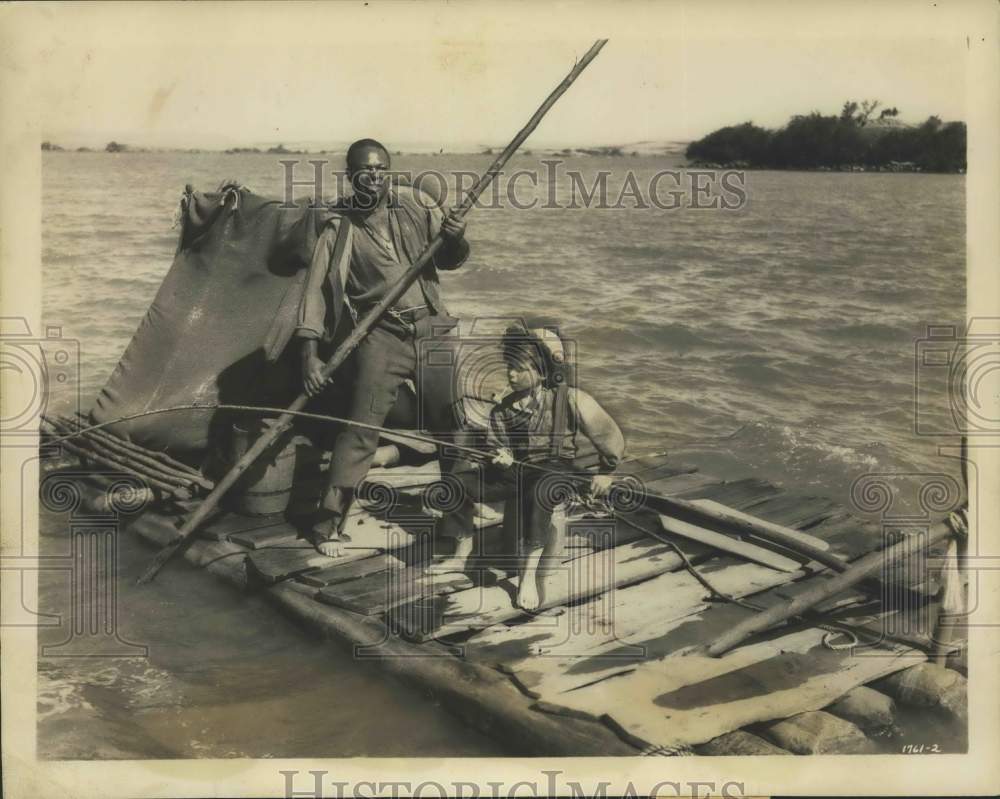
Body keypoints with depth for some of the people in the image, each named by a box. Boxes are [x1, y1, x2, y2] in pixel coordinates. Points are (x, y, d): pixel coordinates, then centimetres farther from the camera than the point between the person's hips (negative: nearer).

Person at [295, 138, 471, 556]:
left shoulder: (416, 204, 3)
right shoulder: (339, 231, -5)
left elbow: (450, 261, 8)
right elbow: (317, 290, -7)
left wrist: (455, 240, -16)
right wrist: (310, 354, -15)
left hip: (431, 330, 3)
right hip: (381, 337, -3)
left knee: (449, 421, 11)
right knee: (360, 427, -11)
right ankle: (329, 522, -2)